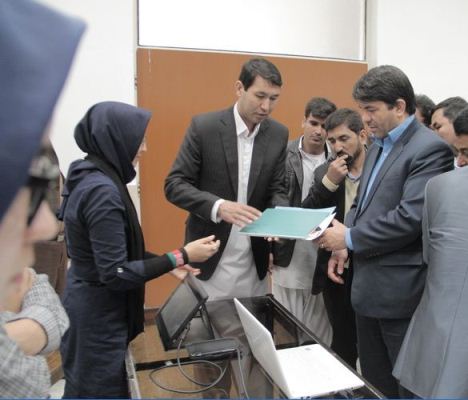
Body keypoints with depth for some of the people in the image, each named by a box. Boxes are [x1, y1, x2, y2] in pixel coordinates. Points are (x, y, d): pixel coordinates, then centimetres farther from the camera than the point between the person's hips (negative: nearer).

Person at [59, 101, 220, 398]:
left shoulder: (89, 176, 1)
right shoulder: (102, 190, -27)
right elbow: (115, 274, -26)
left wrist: (168, 262, 6)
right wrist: (181, 257, -22)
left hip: (90, 303, 9)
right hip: (98, 313, -9)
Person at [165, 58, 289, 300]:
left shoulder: (278, 134, 1)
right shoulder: (204, 126, -10)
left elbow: (276, 189, 5)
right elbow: (174, 185, -11)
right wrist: (218, 206, -28)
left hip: (254, 259, 4)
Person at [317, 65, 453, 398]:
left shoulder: (430, 149, -15)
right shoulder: (379, 146, 13)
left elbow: (411, 217, -24)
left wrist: (350, 238, -15)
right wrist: (343, 247, 2)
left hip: (401, 288, -8)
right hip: (368, 284, 9)